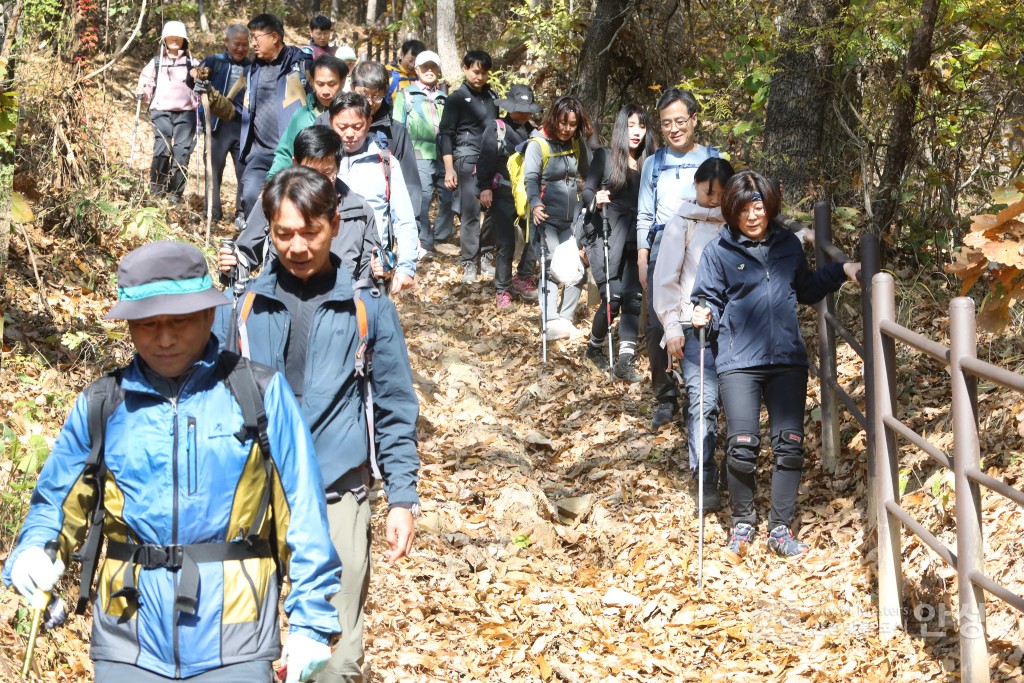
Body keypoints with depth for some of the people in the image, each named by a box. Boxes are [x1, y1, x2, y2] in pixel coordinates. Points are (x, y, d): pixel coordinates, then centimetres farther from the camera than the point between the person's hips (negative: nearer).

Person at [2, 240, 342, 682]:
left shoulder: (260, 394, -1)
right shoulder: (100, 406, 5)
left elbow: (302, 513, -1)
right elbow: (56, 502, 14)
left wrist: (311, 623, -2)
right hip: (129, 646, 2)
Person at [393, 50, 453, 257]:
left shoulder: (444, 98, 20)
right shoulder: (406, 96, 12)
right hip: (420, 156, -3)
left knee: (449, 197, 0)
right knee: (422, 199, -7)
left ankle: (440, 237, 17)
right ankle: (424, 243, 1)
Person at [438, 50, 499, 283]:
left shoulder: (492, 96, 14)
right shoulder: (457, 98, 0)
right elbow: (446, 133, -2)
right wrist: (449, 168, -9)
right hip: (467, 161, -4)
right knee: (470, 212, -6)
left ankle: (485, 251, 12)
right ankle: (470, 263, 1)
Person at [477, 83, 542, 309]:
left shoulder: (534, 132, 12)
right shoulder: (496, 128, -2)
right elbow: (485, 159, -7)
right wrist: (484, 187, -16)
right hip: (503, 196, -4)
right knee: (505, 244, -2)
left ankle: (522, 278, 20)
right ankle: (502, 290, 11)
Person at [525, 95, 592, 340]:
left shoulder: (577, 144, 9)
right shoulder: (538, 144, -8)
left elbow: (585, 175, 16)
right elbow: (531, 178, -19)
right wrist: (535, 203, -34)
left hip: (572, 219, 5)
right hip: (546, 218, -5)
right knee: (552, 267, -12)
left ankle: (566, 319, 12)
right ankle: (551, 321, -16)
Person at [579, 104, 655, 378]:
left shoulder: (648, 162, 9)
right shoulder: (605, 156, 2)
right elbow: (586, 192, 0)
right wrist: (595, 198, -21)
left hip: (633, 239, 3)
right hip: (605, 235, -3)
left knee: (633, 297, -7)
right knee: (612, 296, -9)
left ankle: (625, 360, -5)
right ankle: (595, 346, 17)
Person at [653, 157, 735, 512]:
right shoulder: (684, 223, 3)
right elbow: (666, 280, 1)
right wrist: (672, 328, -4)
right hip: (696, 325, -3)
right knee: (703, 399, -11)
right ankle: (705, 478, -5)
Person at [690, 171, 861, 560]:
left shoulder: (788, 245, 11)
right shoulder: (718, 252, 1)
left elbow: (806, 290, 25)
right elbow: (709, 301, 5)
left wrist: (841, 272, 17)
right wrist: (705, 316, -16)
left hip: (788, 360, 3)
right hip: (739, 363, -3)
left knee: (790, 444, -2)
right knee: (742, 444, -13)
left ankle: (780, 530, 10)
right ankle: (742, 524, 10)